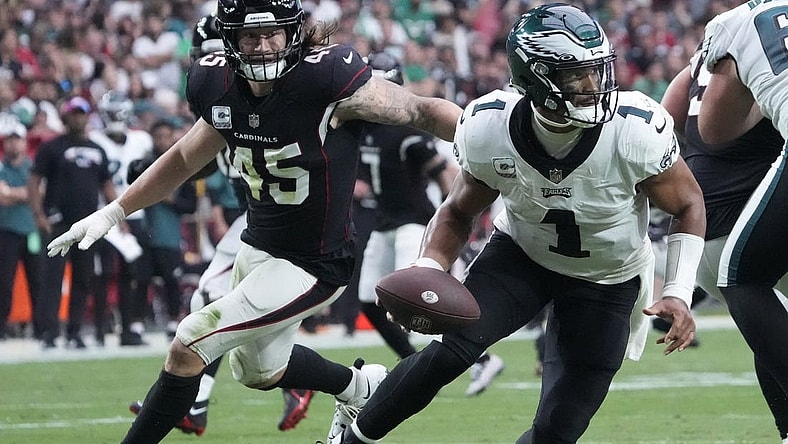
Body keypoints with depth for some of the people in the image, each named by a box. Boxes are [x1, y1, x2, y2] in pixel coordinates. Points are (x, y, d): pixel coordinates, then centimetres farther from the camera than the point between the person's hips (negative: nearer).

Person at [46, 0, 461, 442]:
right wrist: (113, 212, 10)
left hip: (312, 267, -7)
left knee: (188, 347, -13)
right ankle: (358, 386, 53)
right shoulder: (220, 87, -7)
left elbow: (421, 111, -20)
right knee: (260, 370, 27)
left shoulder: (326, 78, -26)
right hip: (257, 248, 7)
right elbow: (185, 159, 11)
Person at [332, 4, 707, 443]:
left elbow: (689, 206, -11)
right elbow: (459, 212, -3)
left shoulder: (635, 131, -29)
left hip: (607, 279, 0)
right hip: (521, 254, 0)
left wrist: (679, 293, -22)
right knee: (449, 352, -23)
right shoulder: (490, 131, -23)